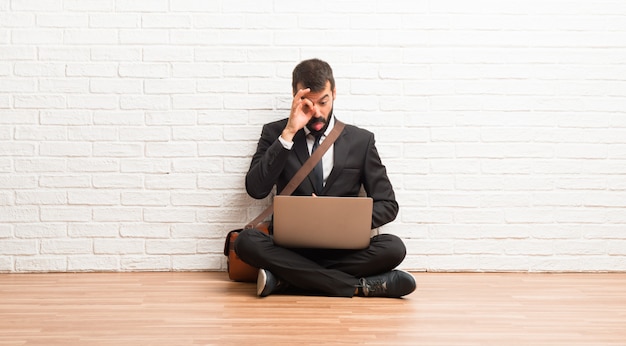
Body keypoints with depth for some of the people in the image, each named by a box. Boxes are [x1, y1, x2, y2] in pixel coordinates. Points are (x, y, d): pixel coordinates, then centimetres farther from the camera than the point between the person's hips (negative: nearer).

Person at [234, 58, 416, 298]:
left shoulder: (360, 140, 9)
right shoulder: (275, 133, 7)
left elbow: (387, 205, 7)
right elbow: (256, 189, -8)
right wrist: (288, 133, -13)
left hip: (343, 248, 0)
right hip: (290, 247, 0)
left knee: (393, 247, -28)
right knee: (247, 241, -32)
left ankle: (284, 280, -25)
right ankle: (360, 286, -28)